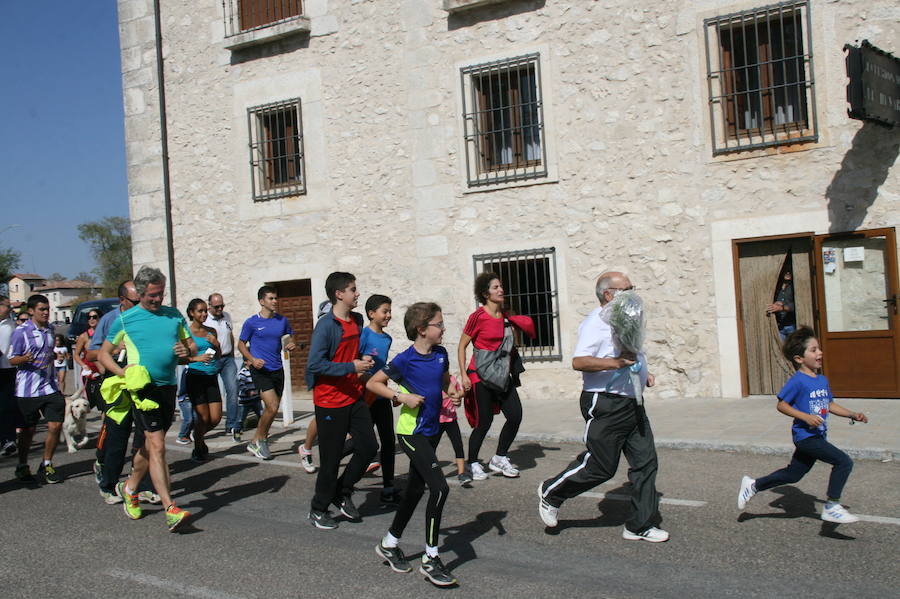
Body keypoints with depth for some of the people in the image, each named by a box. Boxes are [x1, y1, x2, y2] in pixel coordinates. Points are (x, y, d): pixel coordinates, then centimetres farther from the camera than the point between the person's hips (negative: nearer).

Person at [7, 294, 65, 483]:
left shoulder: (50, 329, 12)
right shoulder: (21, 332, -7)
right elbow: (12, 360, -6)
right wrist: (25, 359, -26)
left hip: (50, 387, 5)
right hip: (28, 389, -5)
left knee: (55, 426, -3)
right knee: (28, 430, 5)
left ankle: (46, 465, 14)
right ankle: (22, 467, 24)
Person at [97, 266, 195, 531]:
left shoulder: (174, 315, 11)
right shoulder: (125, 319, 0)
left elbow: (193, 345, 18)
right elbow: (104, 353, 6)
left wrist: (187, 350, -6)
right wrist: (122, 372, -11)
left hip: (168, 387, 5)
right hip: (143, 388, -5)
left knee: (150, 445, 16)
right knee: (157, 446, -12)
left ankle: (129, 488, 39)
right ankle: (170, 509, -15)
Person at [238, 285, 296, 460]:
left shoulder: (282, 321, 6)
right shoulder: (252, 322, -5)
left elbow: (290, 339, 20)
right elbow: (241, 344, 2)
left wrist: (292, 345, -4)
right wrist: (252, 359, -14)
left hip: (277, 370, 5)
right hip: (260, 371, -5)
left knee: (270, 409, 10)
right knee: (272, 407, -16)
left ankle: (257, 442, 27)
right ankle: (259, 441, 5)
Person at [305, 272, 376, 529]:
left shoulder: (357, 320, 7)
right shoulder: (326, 325, -17)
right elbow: (315, 364, -22)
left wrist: (363, 360, 3)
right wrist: (351, 367, -21)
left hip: (354, 398, 7)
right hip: (330, 402, -7)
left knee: (368, 447, 7)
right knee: (331, 459, 2)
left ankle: (342, 492, 27)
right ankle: (318, 510, 20)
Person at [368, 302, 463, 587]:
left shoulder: (440, 354, 4)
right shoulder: (405, 360, -15)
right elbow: (372, 383, -9)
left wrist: (454, 393, 0)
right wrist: (401, 397, -19)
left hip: (432, 431, 8)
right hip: (412, 432, -8)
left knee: (416, 489, 17)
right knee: (440, 487, -16)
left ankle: (389, 544, 35)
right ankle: (430, 559, -5)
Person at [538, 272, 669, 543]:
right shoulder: (596, 322, -15)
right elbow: (579, 362, -27)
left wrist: (643, 372, 19)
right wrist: (615, 363, -34)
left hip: (632, 403, 9)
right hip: (606, 405, -9)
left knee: (645, 463, 6)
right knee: (600, 467, -3)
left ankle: (640, 525, 16)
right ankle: (551, 493, 20)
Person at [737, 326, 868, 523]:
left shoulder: (822, 380, 11)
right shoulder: (797, 381, -15)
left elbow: (830, 404, 21)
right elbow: (781, 405, -14)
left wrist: (852, 415, 9)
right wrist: (806, 417, -22)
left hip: (818, 436, 9)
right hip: (805, 436, -9)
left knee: (793, 474, 17)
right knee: (844, 462, -17)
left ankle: (753, 485, 32)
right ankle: (831, 507, -8)